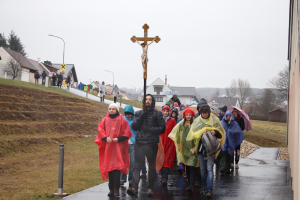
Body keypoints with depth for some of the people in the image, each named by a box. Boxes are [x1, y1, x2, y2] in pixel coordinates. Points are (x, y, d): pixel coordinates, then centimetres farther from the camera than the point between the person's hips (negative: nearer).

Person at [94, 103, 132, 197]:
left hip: (118, 146, -3)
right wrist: (105, 138, -10)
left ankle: (116, 189, -11)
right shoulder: (105, 120, 10)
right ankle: (111, 189, 7)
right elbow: (100, 130, 7)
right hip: (107, 147, 3)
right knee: (109, 167, 2)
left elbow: (127, 133, 1)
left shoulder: (121, 120, 2)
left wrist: (118, 138, -11)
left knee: (116, 167, -11)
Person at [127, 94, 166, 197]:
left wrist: (149, 129, -11)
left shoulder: (157, 114, 6)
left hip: (152, 143, -1)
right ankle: (134, 188, -19)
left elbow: (162, 128, 0)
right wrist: (141, 117, -9)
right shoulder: (138, 113, 14)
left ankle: (150, 188, 14)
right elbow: (134, 127, 4)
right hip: (139, 143, 1)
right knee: (137, 166, -9)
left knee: (152, 166, 7)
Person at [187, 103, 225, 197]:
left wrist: (215, 132, -16)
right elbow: (192, 133, -1)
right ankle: (204, 187, 21)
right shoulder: (197, 121, 6)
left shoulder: (215, 120, 2)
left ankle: (209, 189, -12)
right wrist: (201, 132, -18)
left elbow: (221, 134, 5)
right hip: (200, 147, 3)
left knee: (209, 169, -10)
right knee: (202, 169, 9)